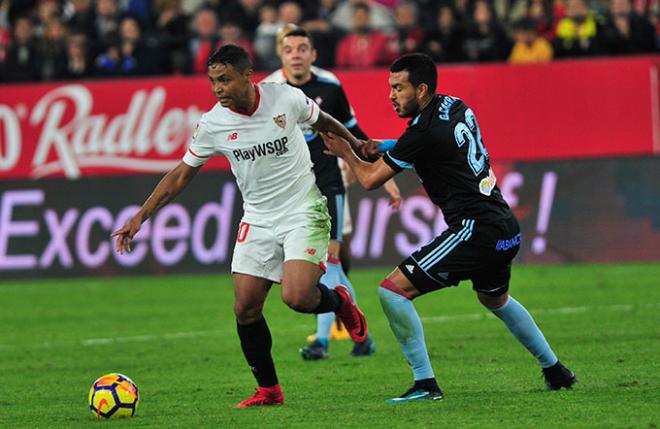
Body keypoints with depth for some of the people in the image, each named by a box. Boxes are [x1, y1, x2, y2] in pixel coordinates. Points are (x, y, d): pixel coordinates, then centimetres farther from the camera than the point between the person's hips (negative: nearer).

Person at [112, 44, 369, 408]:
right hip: (258, 221, 3)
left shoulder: (287, 98, -13)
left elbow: (322, 121, 9)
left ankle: (338, 302, 13)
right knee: (246, 309, -4)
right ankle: (268, 390, 13)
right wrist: (140, 218, -2)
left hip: (304, 214, -3)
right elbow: (182, 174, 2)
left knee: (296, 296, -22)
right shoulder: (212, 124, -8)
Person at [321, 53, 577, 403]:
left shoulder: (424, 132, -15)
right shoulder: (456, 107, 10)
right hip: (507, 230, 10)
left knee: (393, 290, -9)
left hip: (475, 231, -10)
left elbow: (370, 179, -5)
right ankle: (556, 371, 41)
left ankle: (425, 383, -11)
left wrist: (346, 153, 15)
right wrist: (387, 146, 19)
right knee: (495, 299, 35)